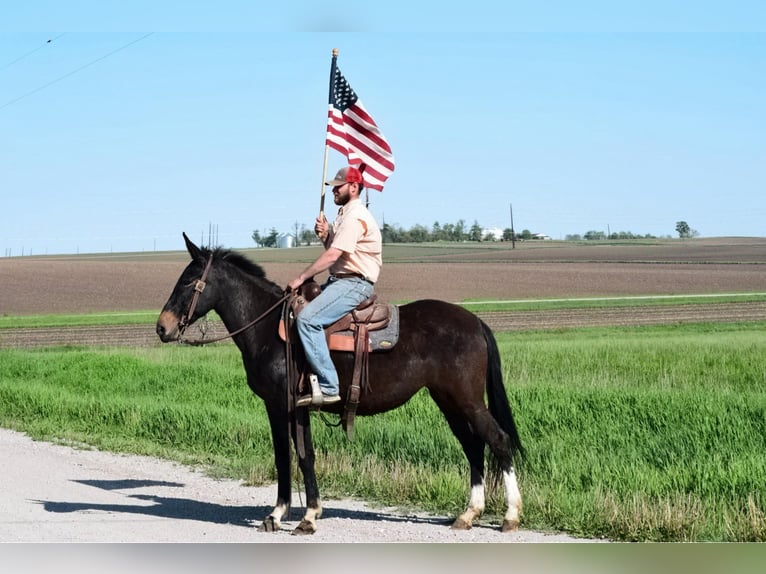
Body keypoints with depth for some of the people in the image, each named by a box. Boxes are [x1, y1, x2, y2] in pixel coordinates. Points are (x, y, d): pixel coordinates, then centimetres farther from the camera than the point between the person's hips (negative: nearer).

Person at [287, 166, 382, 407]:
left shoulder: (355, 216, -14)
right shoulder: (345, 214, 21)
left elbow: (333, 255, -21)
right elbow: (334, 250, 25)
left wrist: (301, 278, -15)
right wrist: (325, 235, 4)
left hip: (354, 283, -11)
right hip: (340, 281, 11)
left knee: (308, 318, -29)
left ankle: (328, 387, -32)